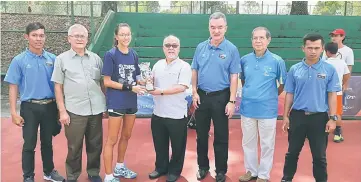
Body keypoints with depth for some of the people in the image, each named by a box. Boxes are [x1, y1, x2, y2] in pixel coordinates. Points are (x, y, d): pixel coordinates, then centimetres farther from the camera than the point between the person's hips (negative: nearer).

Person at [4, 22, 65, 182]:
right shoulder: (19, 60, -5)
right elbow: (13, 87, -3)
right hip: (30, 107, -2)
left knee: (47, 142, 16)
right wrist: (14, 112, -9)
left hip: (50, 106, 2)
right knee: (29, 144, 7)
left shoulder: (52, 59, 1)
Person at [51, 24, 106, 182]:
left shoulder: (96, 58, 8)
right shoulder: (61, 59, 2)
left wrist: (106, 103, 8)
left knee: (95, 145, 13)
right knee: (74, 147, 9)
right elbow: (58, 87, 0)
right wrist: (62, 111, -4)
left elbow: (103, 82, 13)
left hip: (96, 109, 3)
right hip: (74, 111, -2)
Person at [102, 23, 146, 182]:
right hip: (116, 102, -6)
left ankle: (120, 168, 37)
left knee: (126, 136, 18)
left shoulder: (133, 54, 7)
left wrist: (144, 82, -8)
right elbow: (107, 82, -14)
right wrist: (129, 87, -20)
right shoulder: (110, 54, -10)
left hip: (131, 102, 6)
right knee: (112, 140, 1)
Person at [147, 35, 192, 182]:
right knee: (159, 144, 18)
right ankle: (161, 167, 38)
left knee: (177, 146, 11)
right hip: (158, 113, 5)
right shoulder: (158, 65, 9)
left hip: (177, 115, -5)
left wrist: (160, 91, -22)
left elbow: (181, 87, -21)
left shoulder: (184, 66, -10)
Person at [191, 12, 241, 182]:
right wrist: (194, 93, 1)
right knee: (201, 134, 13)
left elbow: (234, 77, -8)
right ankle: (202, 167, 31)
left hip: (221, 97, -3)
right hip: (201, 96, 3)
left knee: (221, 137, 7)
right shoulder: (201, 47, 4)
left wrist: (232, 101, -12)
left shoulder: (231, 49, -6)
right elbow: (194, 71, 9)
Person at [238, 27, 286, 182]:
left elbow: (283, 83, 3)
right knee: (248, 142, 15)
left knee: (267, 144, 10)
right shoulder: (244, 60, 0)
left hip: (267, 110, -3)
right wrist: (248, 93, 8)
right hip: (247, 108, 3)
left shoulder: (277, 61, -9)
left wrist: (272, 95, 5)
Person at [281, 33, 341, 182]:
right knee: (292, 152, 14)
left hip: (319, 117, -1)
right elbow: (289, 94, 4)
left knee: (319, 155, 10)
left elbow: (332, 95, -2)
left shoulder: (329, 69, -3)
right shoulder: (294, 69, 1)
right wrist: (286, 116, 3)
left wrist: (332, 118, -7)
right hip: (297, 115, 1)